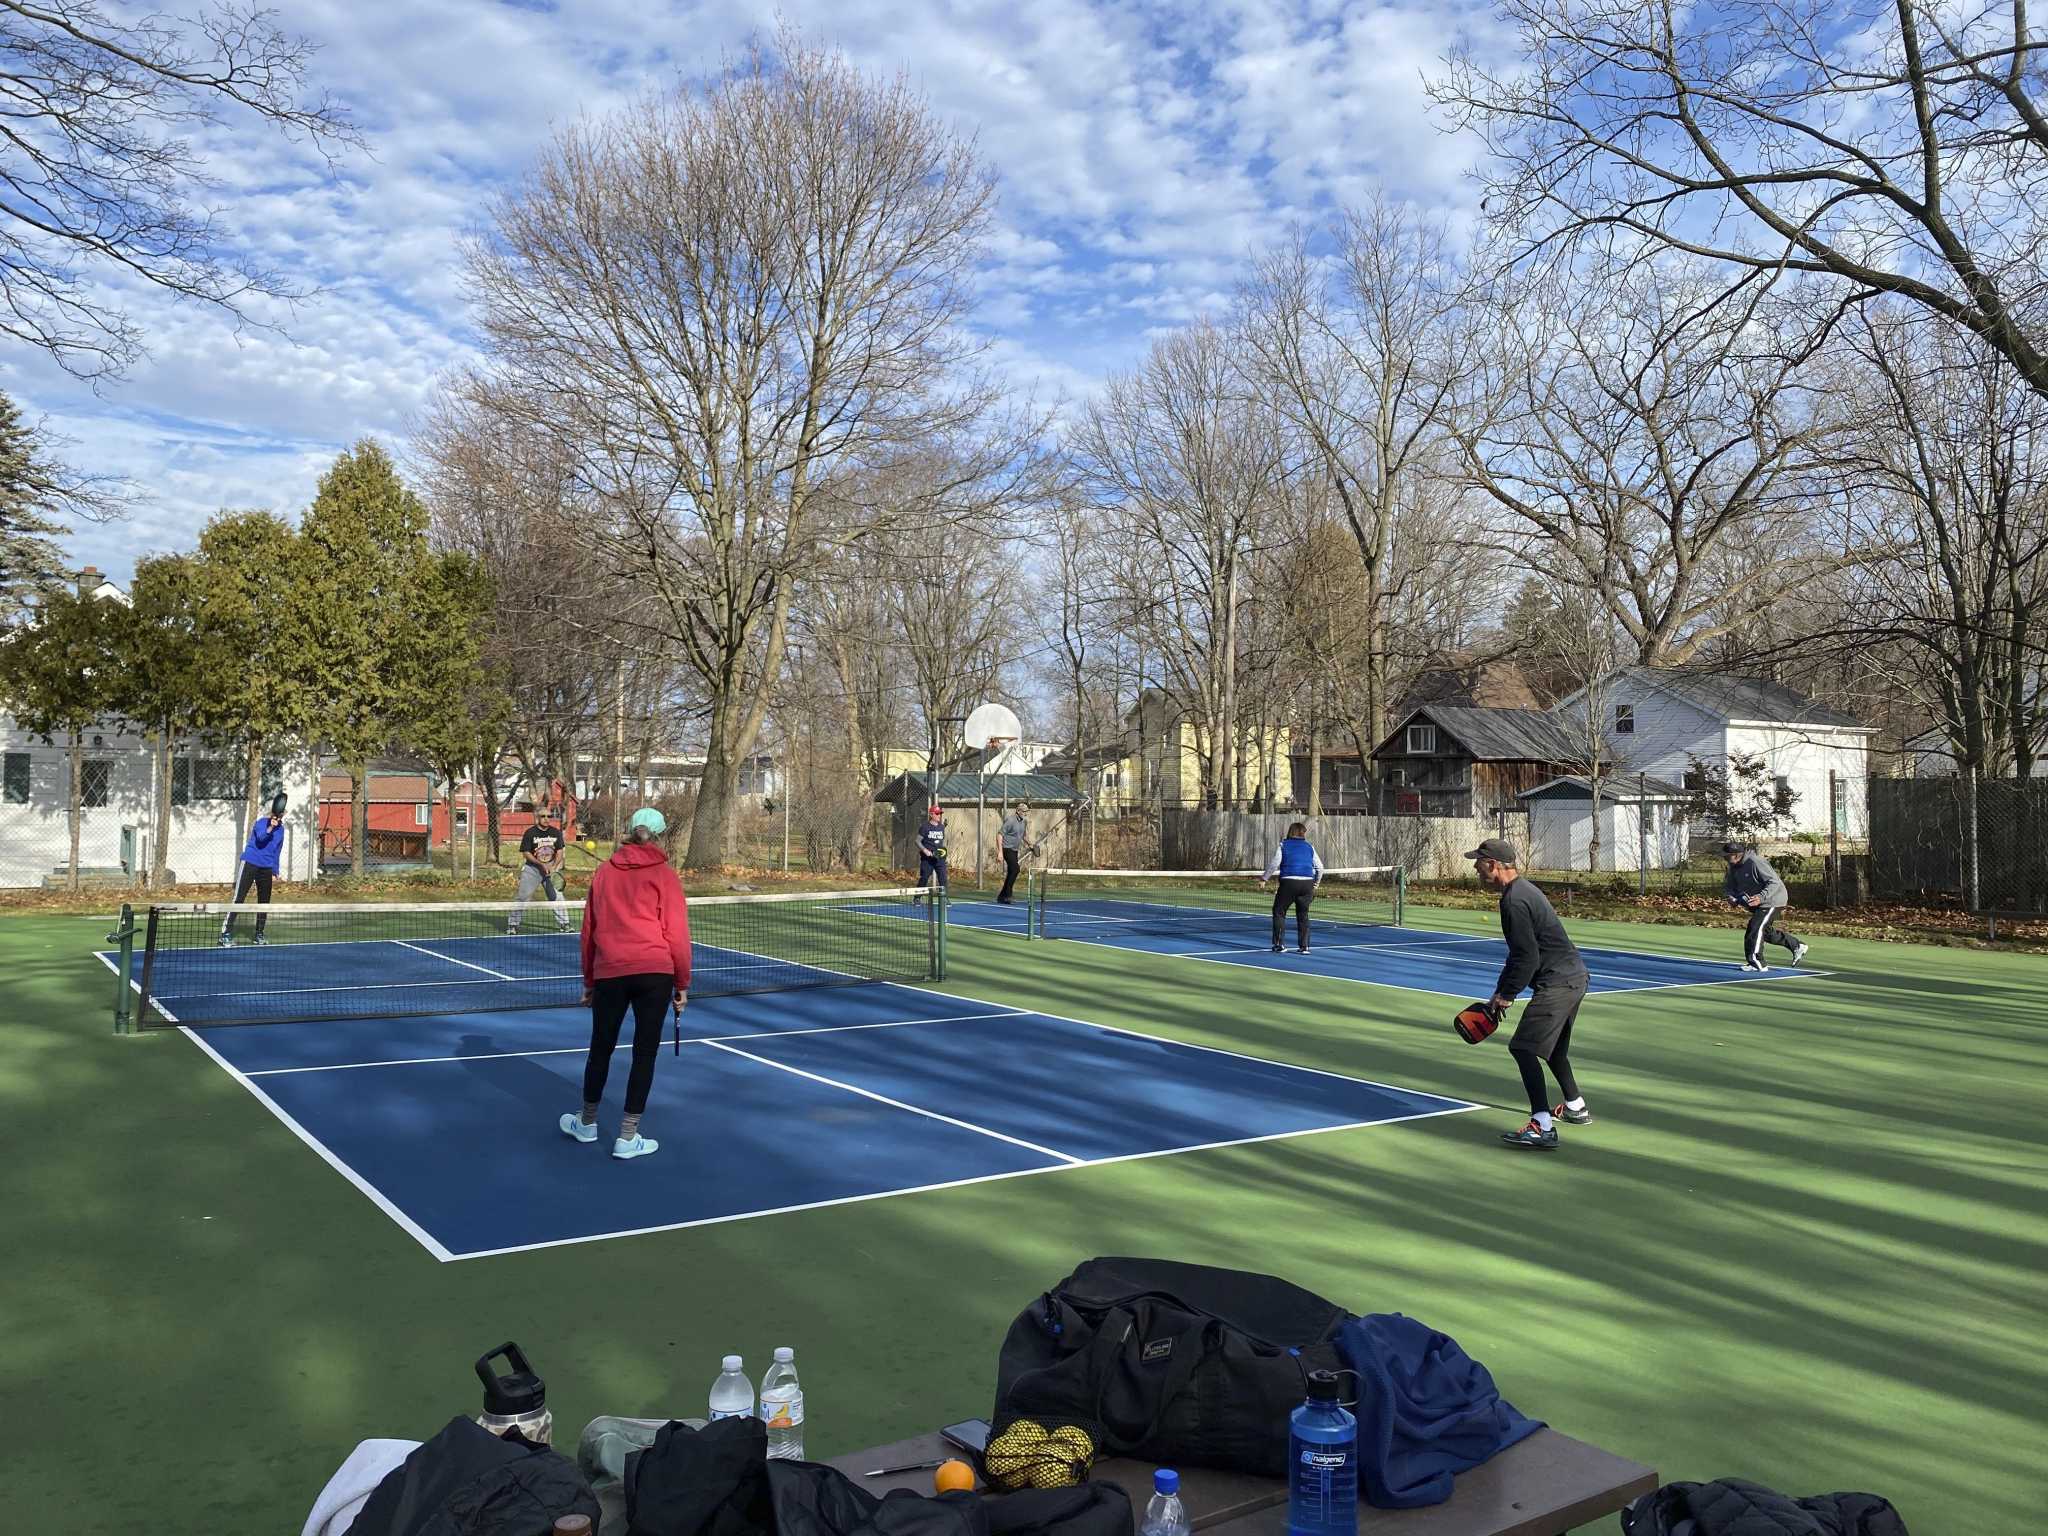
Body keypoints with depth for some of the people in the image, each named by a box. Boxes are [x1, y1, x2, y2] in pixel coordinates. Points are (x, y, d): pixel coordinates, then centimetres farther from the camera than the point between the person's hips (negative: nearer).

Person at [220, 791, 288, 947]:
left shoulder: (281, 829, 10)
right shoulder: (262, 821, -9)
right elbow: (260, 838, -29)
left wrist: (275, 871, 20)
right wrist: (270, 828, -46)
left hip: (266, 869, 6)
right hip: (250, 864, -6)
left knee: (264, 902, 9)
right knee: (238, 899, -9)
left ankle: (259, 934, 21)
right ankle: (226, 934, -8)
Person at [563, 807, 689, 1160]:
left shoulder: (604, 872, 9)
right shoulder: (664, 875, -1)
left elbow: (589, 929, 14)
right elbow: (676, 932, -3)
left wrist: (589, 979, 22)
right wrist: (682, 983, 5)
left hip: (609, 972, 3)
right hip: (654, 972, -3)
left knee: (601, 1048, 18)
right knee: (645, 1053, 6)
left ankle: (587, 1123, 34)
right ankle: (627, 1137, 9)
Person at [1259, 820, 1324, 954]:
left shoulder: (1283, 845, 6)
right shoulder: (1309, 847, 13)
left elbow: (1274, 864, -4)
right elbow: (1319, 867, 13)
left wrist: (1264, 879, 3)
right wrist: (1316, 883, 27)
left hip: (1289, 882, -3)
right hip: (1307, 883, 3)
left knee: (1279, 912, 9)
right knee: (1303, 915, 12)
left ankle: (1278, 944, 5)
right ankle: (1304, 946, 9)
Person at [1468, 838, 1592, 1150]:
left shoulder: (1515, 901, -19)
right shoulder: (1523, 890, 14)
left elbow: (1528, 959, -21)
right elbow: (1521, 952, 21)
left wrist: (1507, 994, -9)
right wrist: (1501, 989, 17)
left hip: (1557, 983, -11)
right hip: (1575, 977, 11)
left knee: (1523, 1048, -13)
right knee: (1553, 1048, 26)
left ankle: (1542, 1127, -17)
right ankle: (1576, 1108, 42)